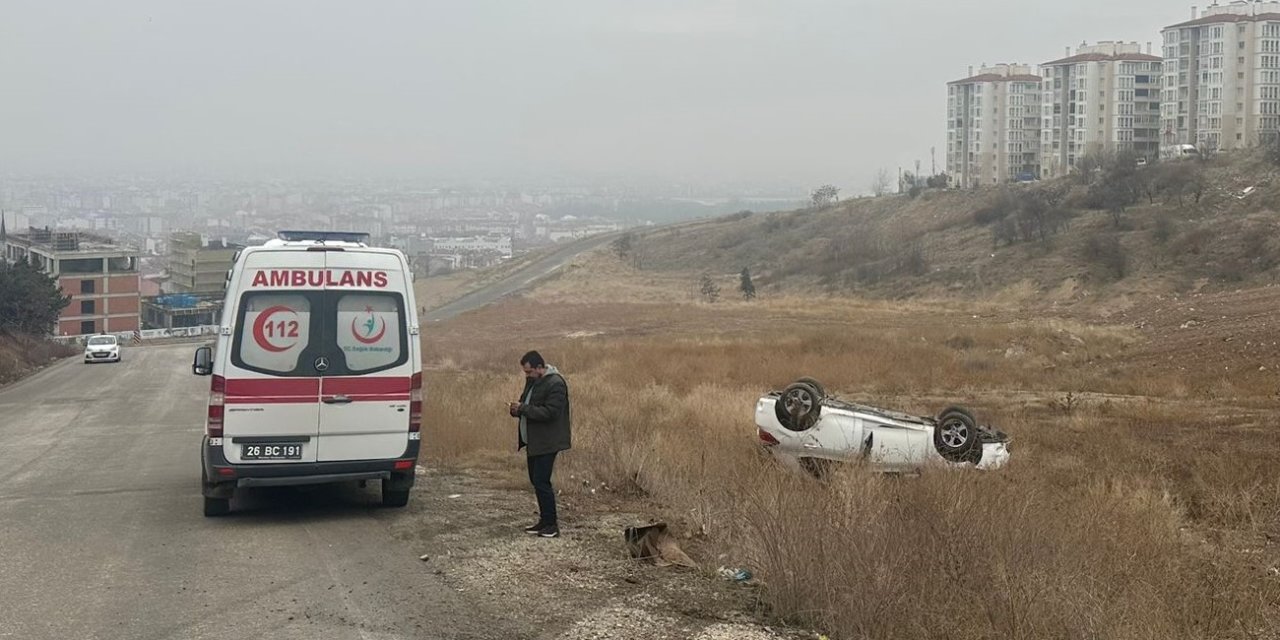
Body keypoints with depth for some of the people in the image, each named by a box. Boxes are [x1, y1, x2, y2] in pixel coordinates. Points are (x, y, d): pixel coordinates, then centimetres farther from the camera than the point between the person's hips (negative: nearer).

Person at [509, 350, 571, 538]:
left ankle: (551, 525, -2)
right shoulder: (532, 381, 12)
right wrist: (517, 410, -1)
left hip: (547, 443, -9)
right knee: (536, 481, 14)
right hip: (533, 441, 9)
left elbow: (550, 412, -25)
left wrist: (523, 408, -23)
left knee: (541, 482, -9)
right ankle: (545, 521, 23)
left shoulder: (555, 384, -17)